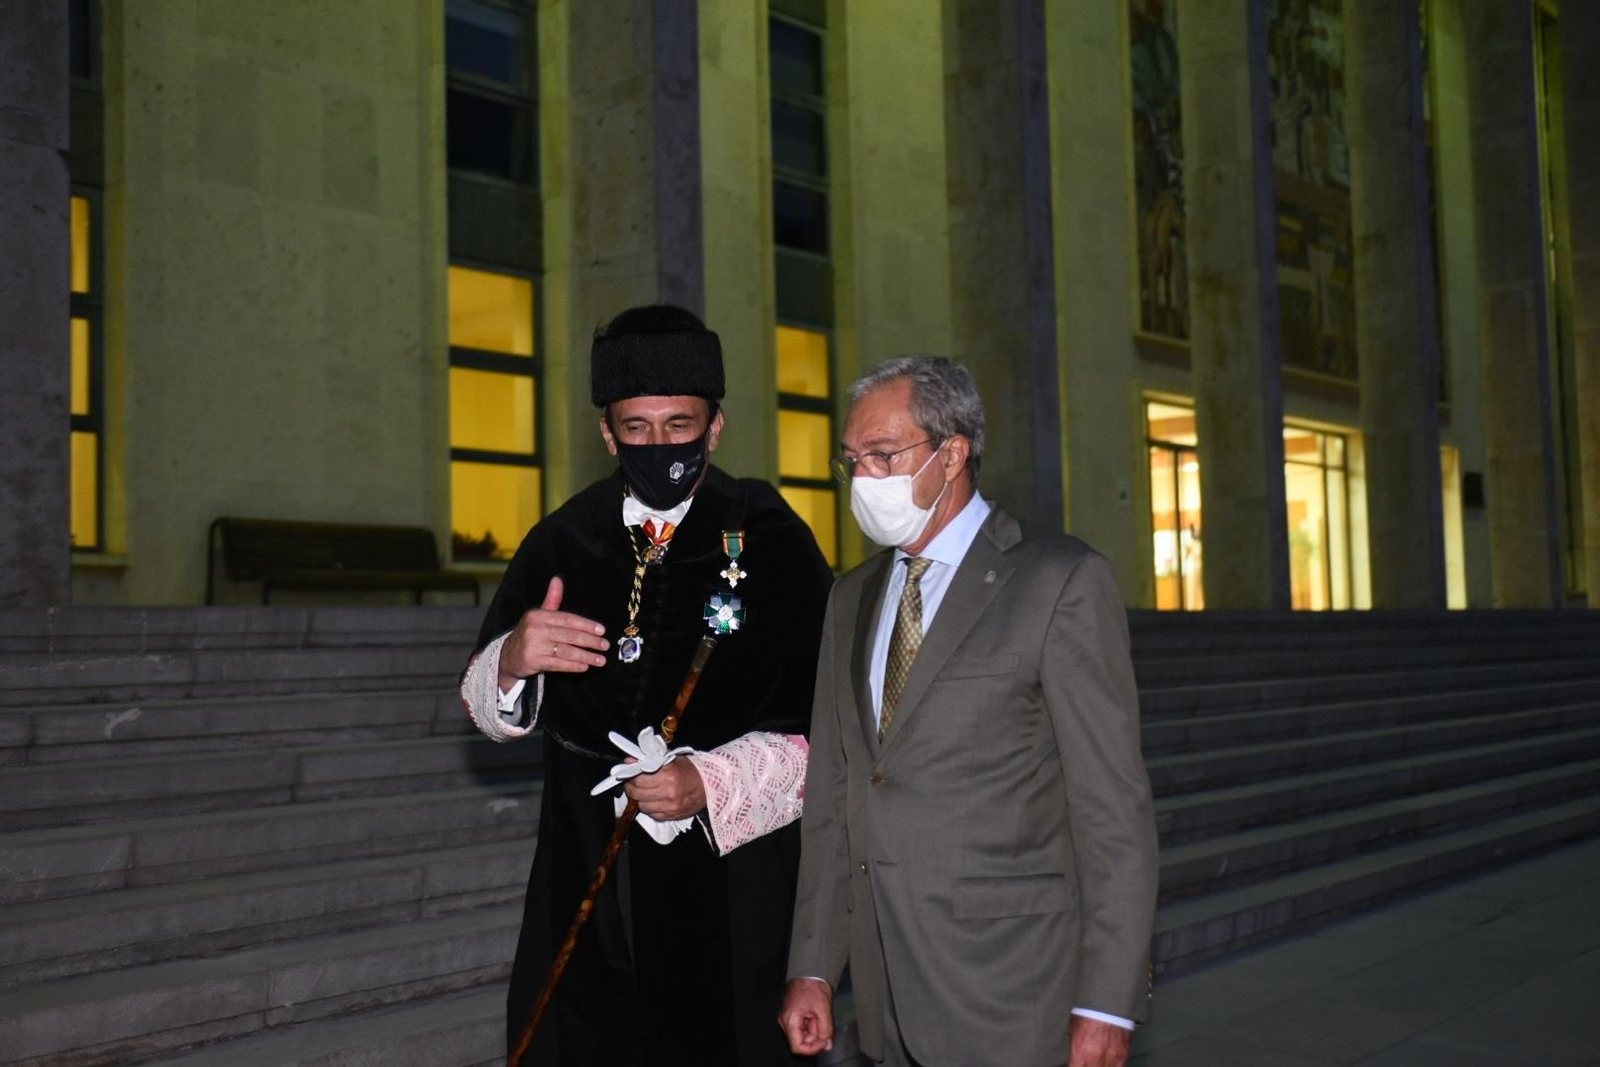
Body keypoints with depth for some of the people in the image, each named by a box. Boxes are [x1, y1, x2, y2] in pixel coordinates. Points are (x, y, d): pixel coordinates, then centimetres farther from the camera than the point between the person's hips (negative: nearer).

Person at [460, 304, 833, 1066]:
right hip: (585, 891, 3)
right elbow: (488, 710, 8)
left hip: (726, 889, -3)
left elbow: (822, 732, -10)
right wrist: (512, 662, -14)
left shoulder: (772, 544, -8)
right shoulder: (564, 541, 4)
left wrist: (712, 784, -25)